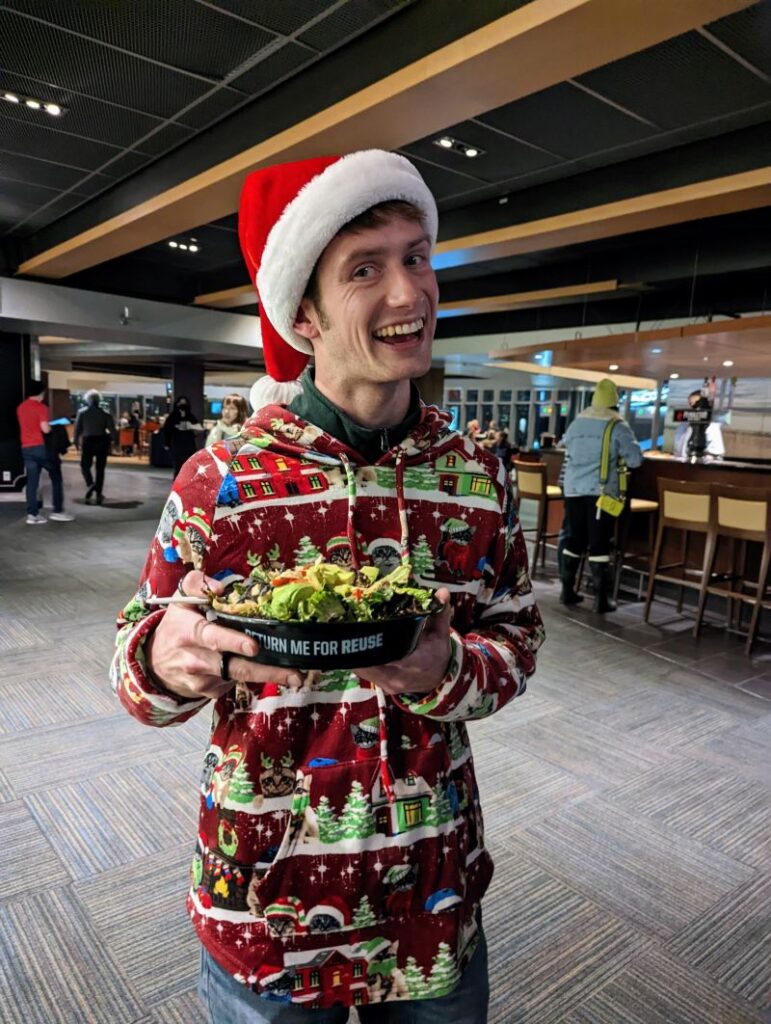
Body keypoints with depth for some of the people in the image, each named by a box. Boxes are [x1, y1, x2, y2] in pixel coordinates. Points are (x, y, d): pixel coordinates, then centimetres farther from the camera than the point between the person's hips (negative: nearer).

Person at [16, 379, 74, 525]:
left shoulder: (20, 408, 12)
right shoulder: (41, 407, -11)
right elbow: (45, 429, -20)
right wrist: (52, 426, 1)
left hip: (26, 448, 6)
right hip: (41, 447, -6)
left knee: (32, 481, 5)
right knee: (56, 477, 5)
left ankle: (32, 514, 1)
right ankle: (58, 511, 3)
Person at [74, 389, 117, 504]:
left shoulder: (82, 412, 0)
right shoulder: (105, 413, 2)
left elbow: (77, 428, -2)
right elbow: (112, 429, -4)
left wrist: (76, 442, 5)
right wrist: (114, 441, 3)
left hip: (88, 441, -1)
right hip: (102, 441, 1)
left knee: (85, 466, 11)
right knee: (100, 468, 7)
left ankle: (90, 484, -17)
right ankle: (99, 495, 5)